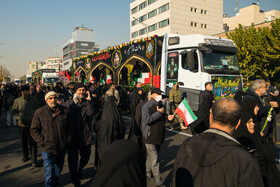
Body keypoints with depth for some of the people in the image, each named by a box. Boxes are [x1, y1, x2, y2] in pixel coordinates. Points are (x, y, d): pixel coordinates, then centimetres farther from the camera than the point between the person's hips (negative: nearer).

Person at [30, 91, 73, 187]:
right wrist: (42, 142, -11)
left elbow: (70, 126, 9)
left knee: (58, 168, 22)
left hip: (62, 147, 3)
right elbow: (33, 130, -2)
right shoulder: (39, 112, -6)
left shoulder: (65, 111, -1)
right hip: (47, 148, -3)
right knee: (49, 172, -4)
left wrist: (68, 139, 1)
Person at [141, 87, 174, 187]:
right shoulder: (146, 106, -15)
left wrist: (168, 118, 1)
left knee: (151, 157, 22)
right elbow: (147, 120, -28)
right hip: (150, 137, -7)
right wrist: (159, 112, -22)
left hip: (159, 136, 7)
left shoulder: (160, 105, 10)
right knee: (155, 161, -3)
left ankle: (148, 173, 40)